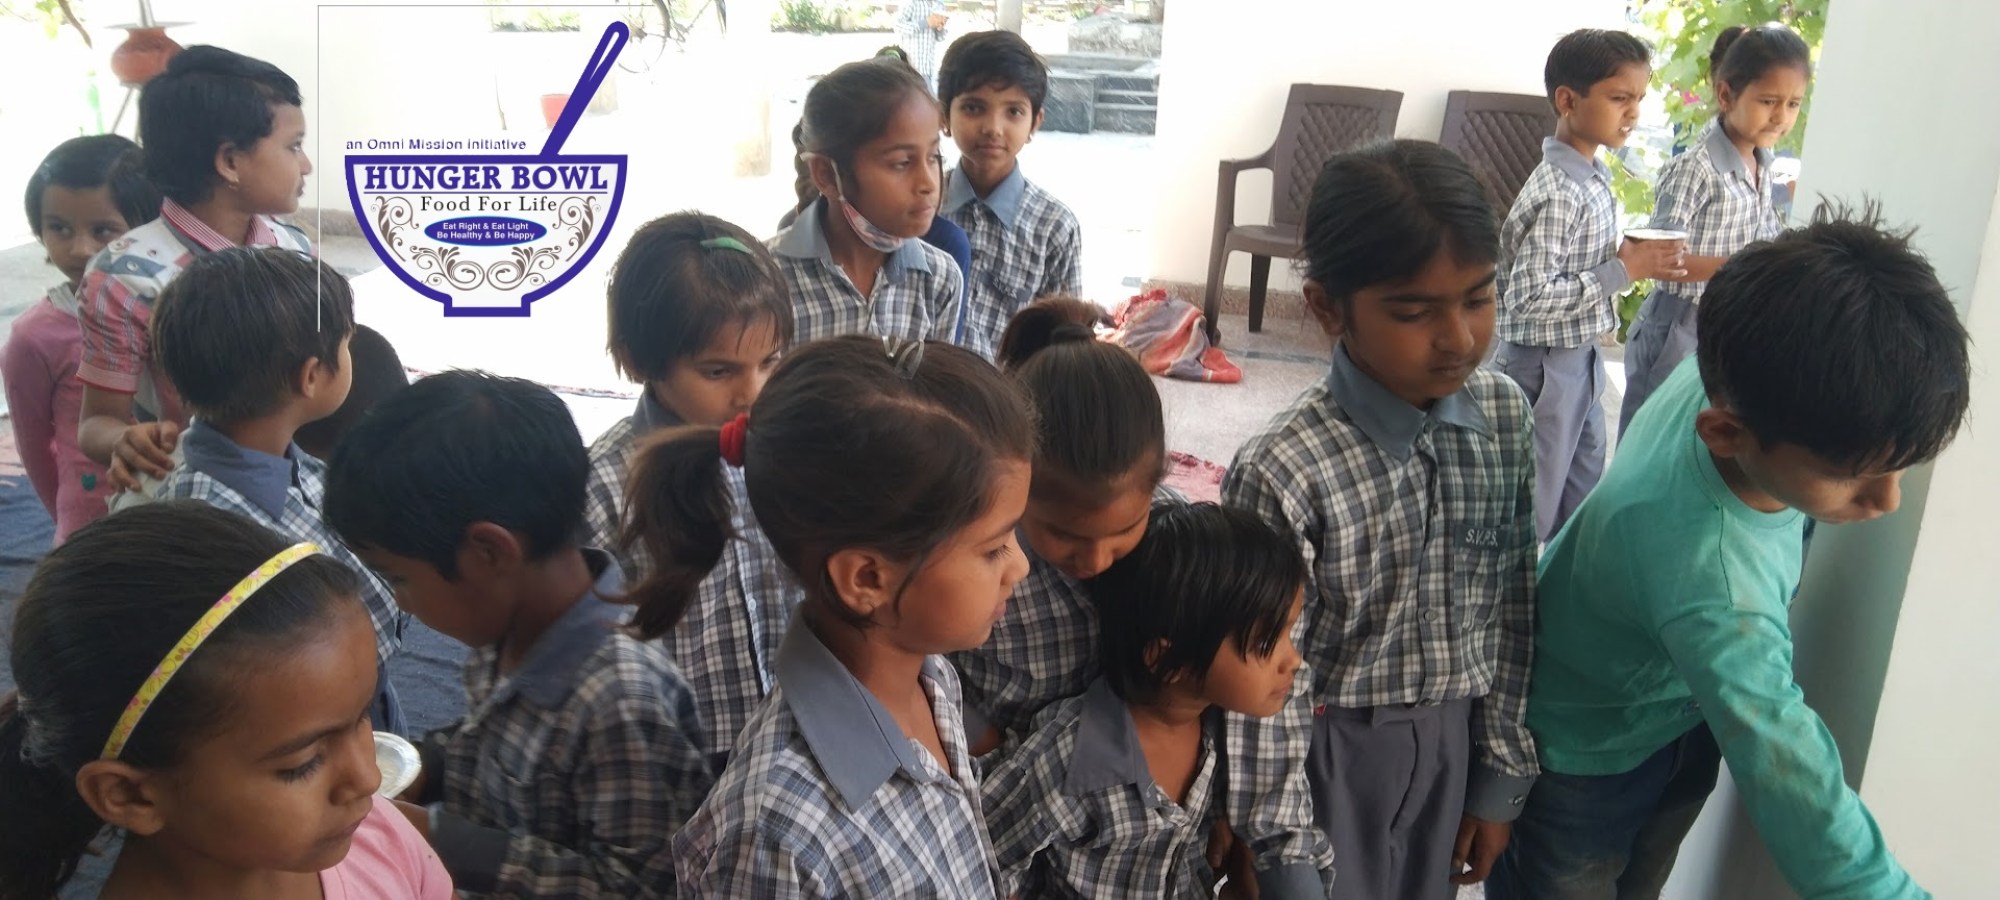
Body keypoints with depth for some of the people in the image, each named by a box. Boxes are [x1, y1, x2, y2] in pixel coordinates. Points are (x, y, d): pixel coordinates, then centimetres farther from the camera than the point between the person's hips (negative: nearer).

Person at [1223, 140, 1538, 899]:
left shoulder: (1505, 416, -7)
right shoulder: (1284, 471, -25)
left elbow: (1511, 608, 2)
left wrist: (1500, 778, 7)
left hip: (1455, 744, 5)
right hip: (1330, 758, -5)